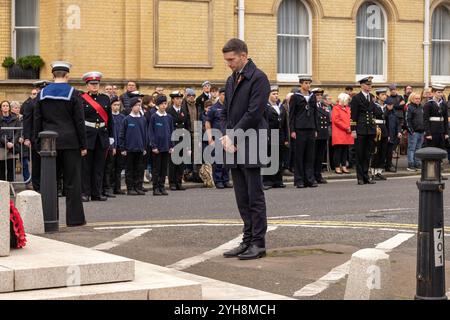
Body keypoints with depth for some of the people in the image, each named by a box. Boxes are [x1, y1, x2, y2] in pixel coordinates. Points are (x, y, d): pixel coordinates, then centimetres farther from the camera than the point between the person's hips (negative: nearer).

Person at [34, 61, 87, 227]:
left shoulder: (43, 94, 5)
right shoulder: (72, 93, -5)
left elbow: (38, 120, 6)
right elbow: (79, 121, -6)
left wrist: (38, 142, 11)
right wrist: (83, 145, -2)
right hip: (70, 143, -3)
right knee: (72, 181, 1)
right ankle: (75, 218, 2)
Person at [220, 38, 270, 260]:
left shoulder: (258, 78, -9)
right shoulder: (231, 80, 17)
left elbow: (254, 113, -16)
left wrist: (234, 136, -13)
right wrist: (225, 136, 2)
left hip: (251, 145, -8)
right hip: (235, 148, 8)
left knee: (255, 196, -3)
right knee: (242, 198, 11)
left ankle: (258, 244, 2)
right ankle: (248, 240, 17)